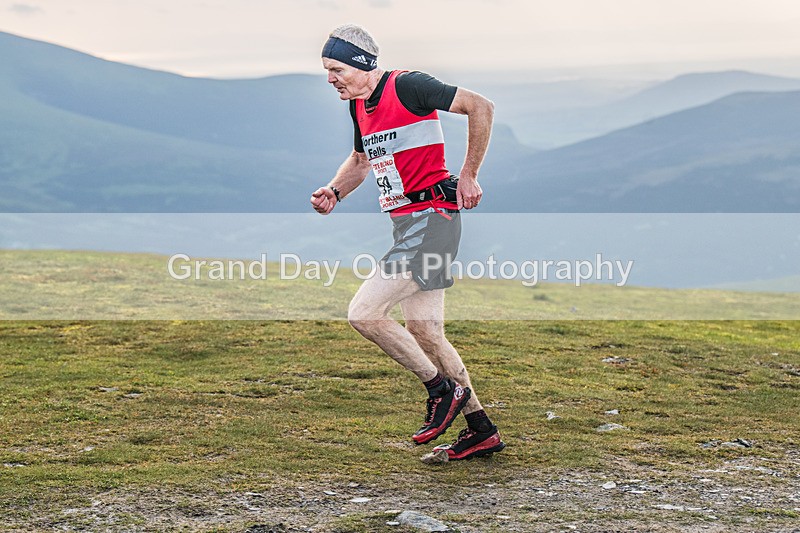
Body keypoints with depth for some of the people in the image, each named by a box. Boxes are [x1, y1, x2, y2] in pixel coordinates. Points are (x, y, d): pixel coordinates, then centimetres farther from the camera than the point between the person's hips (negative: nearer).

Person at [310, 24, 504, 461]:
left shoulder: (406, 86, -13)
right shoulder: (359, 105, 14)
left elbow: (480, 107, -13)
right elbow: (361, 159, 31)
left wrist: (468, 176, -9)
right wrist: (333, 192, 11)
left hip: (431, 216, -9)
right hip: (406, 223, 9)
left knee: (363, 313, -16)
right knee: (423, 334, 9)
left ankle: (443, 389, -2)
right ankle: (482, 431, 19)